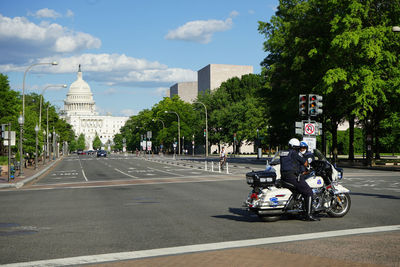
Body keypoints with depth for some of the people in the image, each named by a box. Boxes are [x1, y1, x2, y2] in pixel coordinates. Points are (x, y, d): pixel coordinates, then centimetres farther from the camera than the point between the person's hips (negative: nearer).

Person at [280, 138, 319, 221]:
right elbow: (305, 163, 0)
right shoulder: (295, 153, -5)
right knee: (309, 192, -6)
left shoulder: (283, 153, 19)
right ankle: (308, 215, -12)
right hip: (293, 177, -9)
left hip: (284, 178, 9)